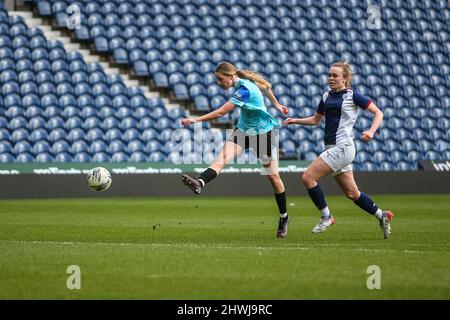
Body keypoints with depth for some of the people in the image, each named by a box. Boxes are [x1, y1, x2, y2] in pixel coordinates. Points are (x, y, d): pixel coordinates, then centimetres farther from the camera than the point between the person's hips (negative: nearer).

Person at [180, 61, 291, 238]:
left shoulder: (244, 90, -28)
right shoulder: (243, 81, -2)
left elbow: (221, 112, -32)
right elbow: (265, 86, 17)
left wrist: (196, 119, -30)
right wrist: (276, 105, 32)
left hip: (263, 132, -8)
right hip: (243, 129, 8)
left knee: (273, 176, 4)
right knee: (222, 157, -20)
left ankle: (284, 218, 18)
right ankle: (200, 183, -44)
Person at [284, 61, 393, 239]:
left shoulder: (352, 95, -5)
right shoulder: (326, 97, 15)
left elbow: (378, 113, -3)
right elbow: (316, 120, 27)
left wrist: (371, 131, -19)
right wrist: (295, 120, 13)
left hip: (342, 147, -8)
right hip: (332, 148, 8)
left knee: (308, 177, -15)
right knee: (352, 193, 10)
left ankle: (326, 216, -4)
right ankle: (381, 215, 24)